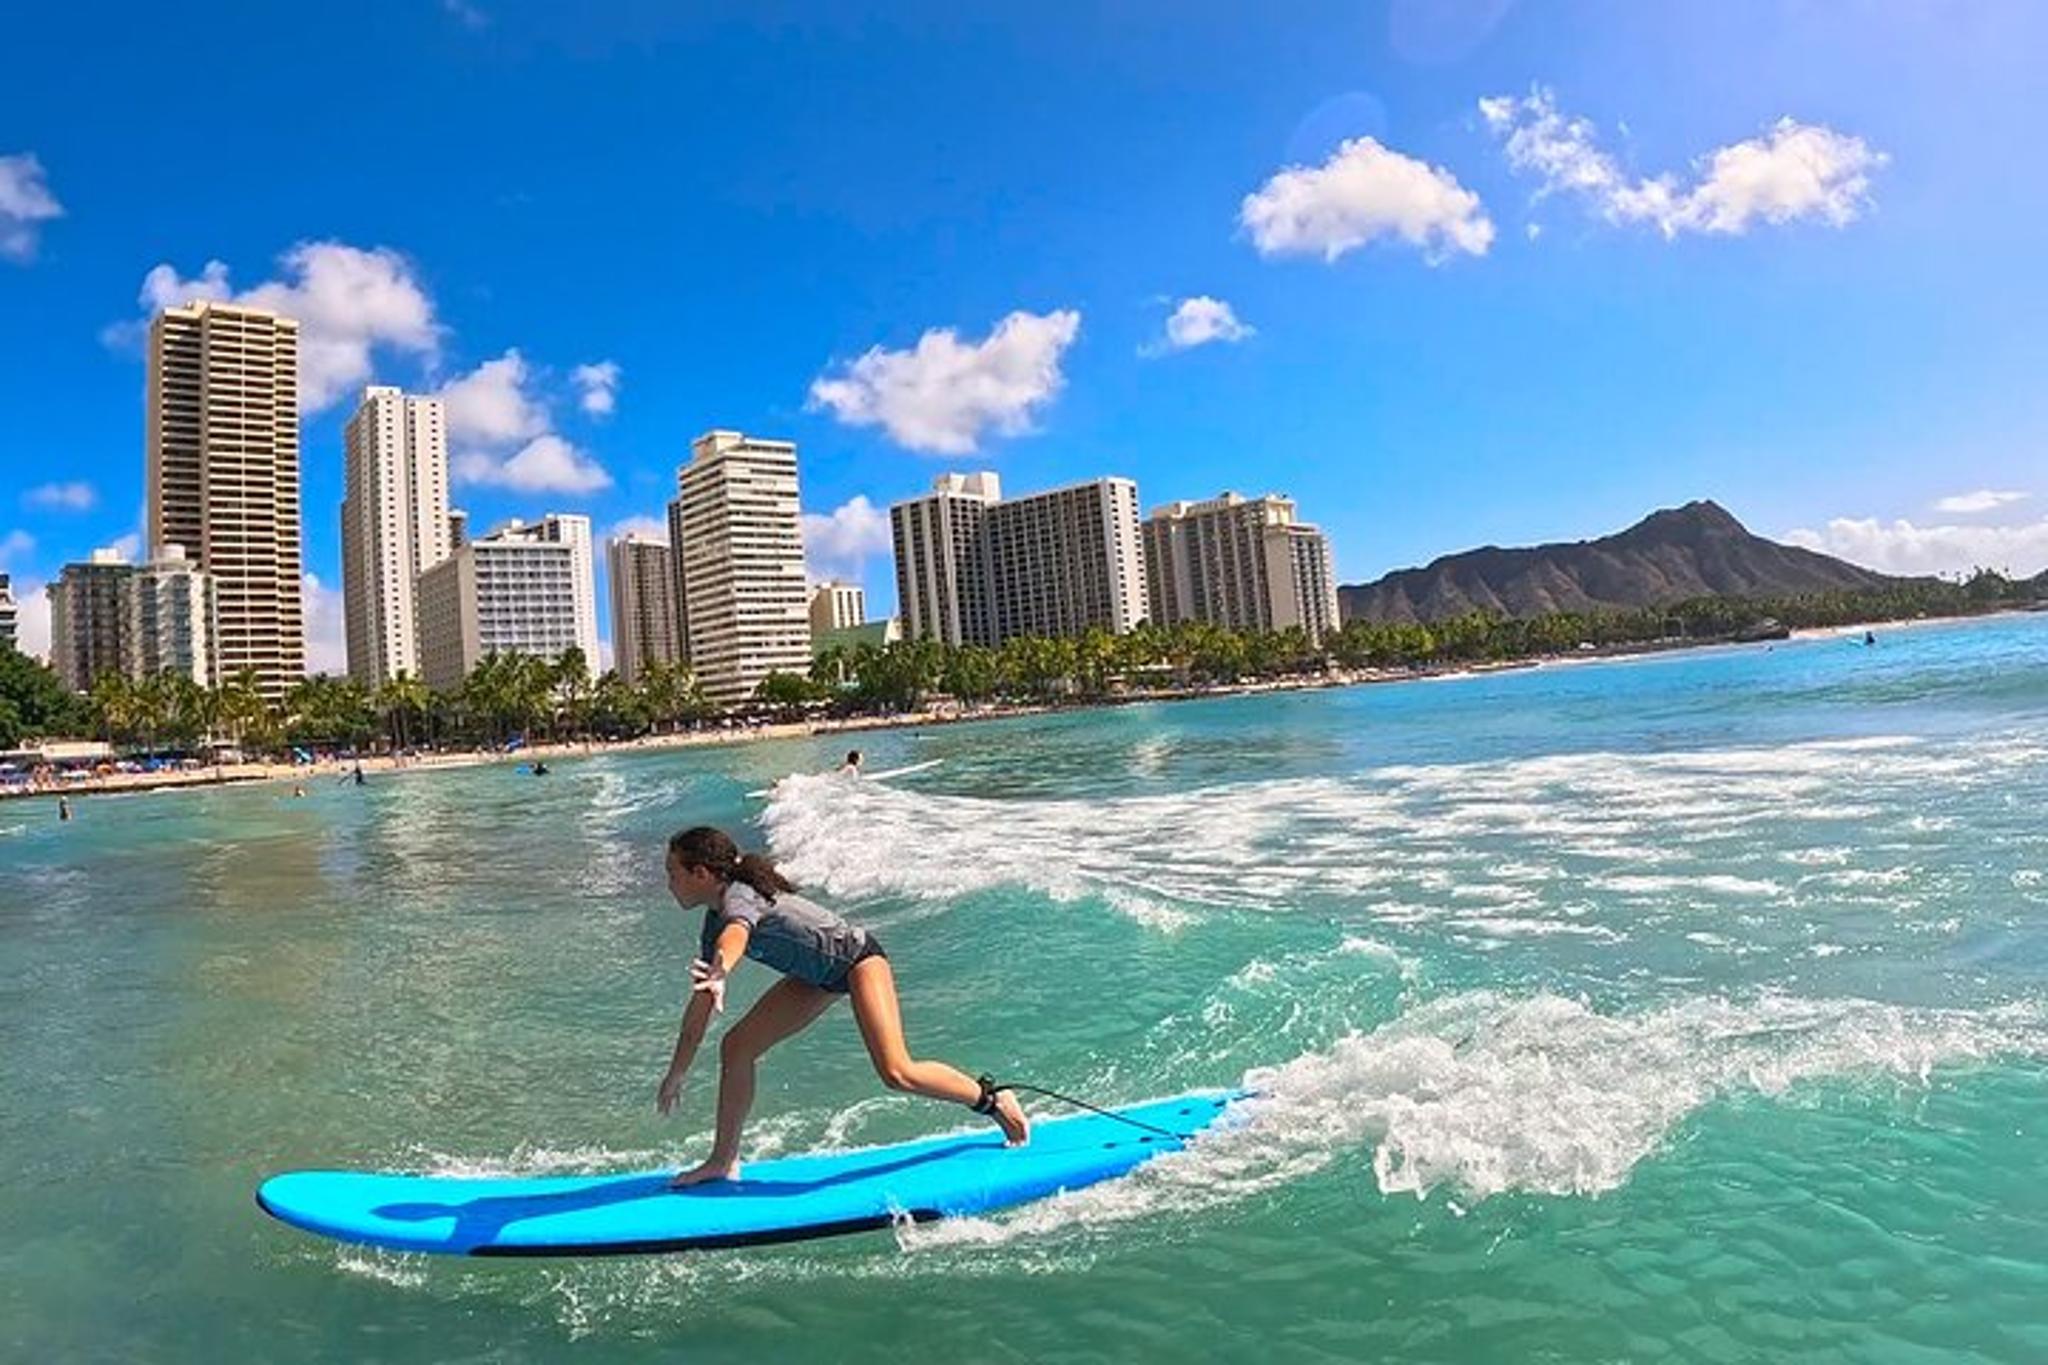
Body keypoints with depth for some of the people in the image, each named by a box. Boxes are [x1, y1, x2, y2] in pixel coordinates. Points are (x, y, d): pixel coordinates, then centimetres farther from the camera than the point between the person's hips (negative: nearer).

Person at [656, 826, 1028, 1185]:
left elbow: (736, 934, -52)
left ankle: (993, 1101, 1)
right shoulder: (714, 920, 1)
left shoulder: (737, 897, -26)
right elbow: (700, 1005, 10)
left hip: (857, 957, -9)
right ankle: (724, 1162, 14)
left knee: (897, 1073, -20)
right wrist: (676, 1075, 13)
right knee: (736, 1047, 1)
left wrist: (719, 974, -74)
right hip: (819, 975, 9)